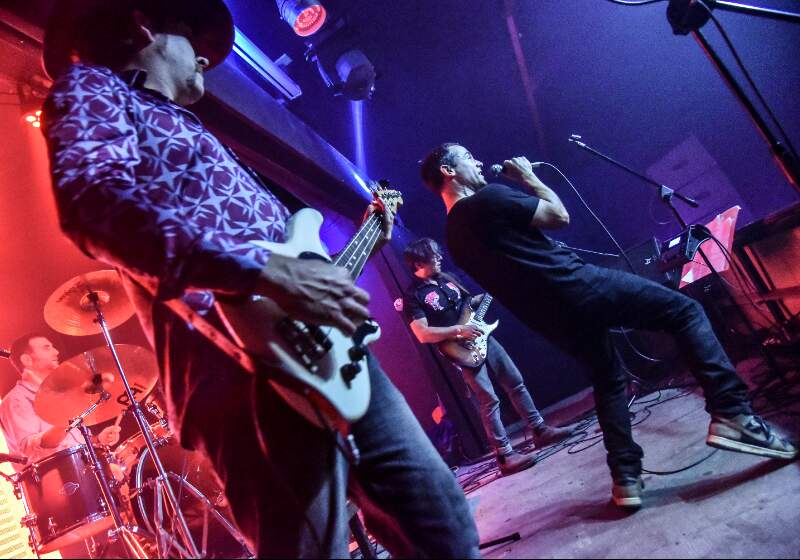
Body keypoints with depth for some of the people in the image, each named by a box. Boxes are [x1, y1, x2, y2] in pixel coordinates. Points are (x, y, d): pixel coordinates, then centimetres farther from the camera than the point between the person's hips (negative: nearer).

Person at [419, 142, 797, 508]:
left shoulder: (455, 237, 13)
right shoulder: (488, 199, -11)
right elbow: (559, 215, -4)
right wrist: (529, 177, 9)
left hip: (557, 319, 8)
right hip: (578, 286, -8)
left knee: (608, 382, 25)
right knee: (685, 311, 4)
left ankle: (626, 478, 22)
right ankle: (731, 414, -4)